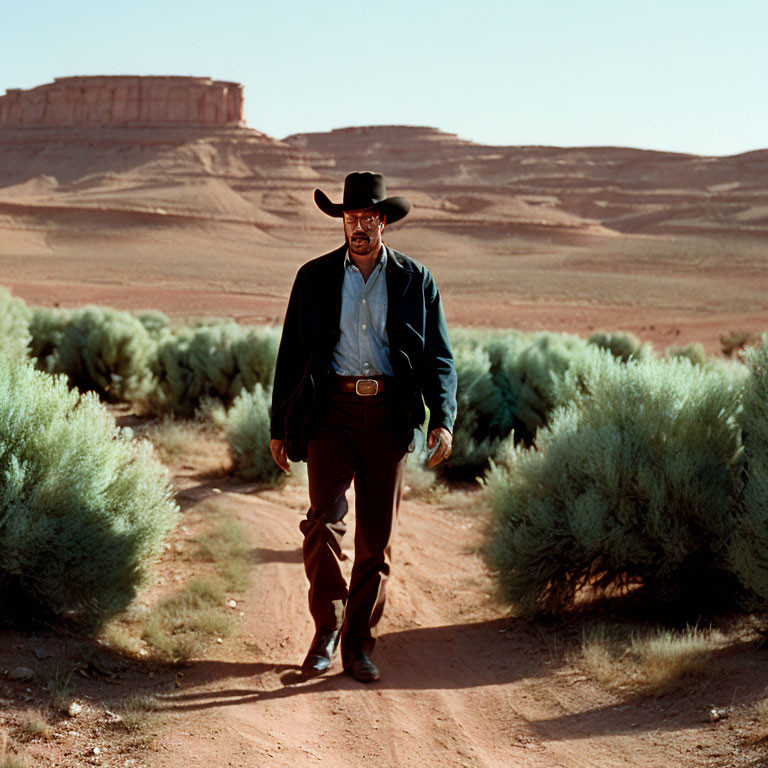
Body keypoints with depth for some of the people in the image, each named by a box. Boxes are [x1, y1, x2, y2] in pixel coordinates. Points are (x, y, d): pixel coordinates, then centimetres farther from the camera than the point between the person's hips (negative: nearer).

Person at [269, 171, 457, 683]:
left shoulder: (416, 280, 9)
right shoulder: (315, 277, 9)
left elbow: (439, 357, 7)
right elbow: (291, 355, 13)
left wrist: (443, 420, -7)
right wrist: (279, 427, 10)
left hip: (389, 414, 1)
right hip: (332, 409, 0)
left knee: (377, 536, 3)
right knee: (324, 517, -17)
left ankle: (358, 644, 15)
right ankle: (327, 627, 1)